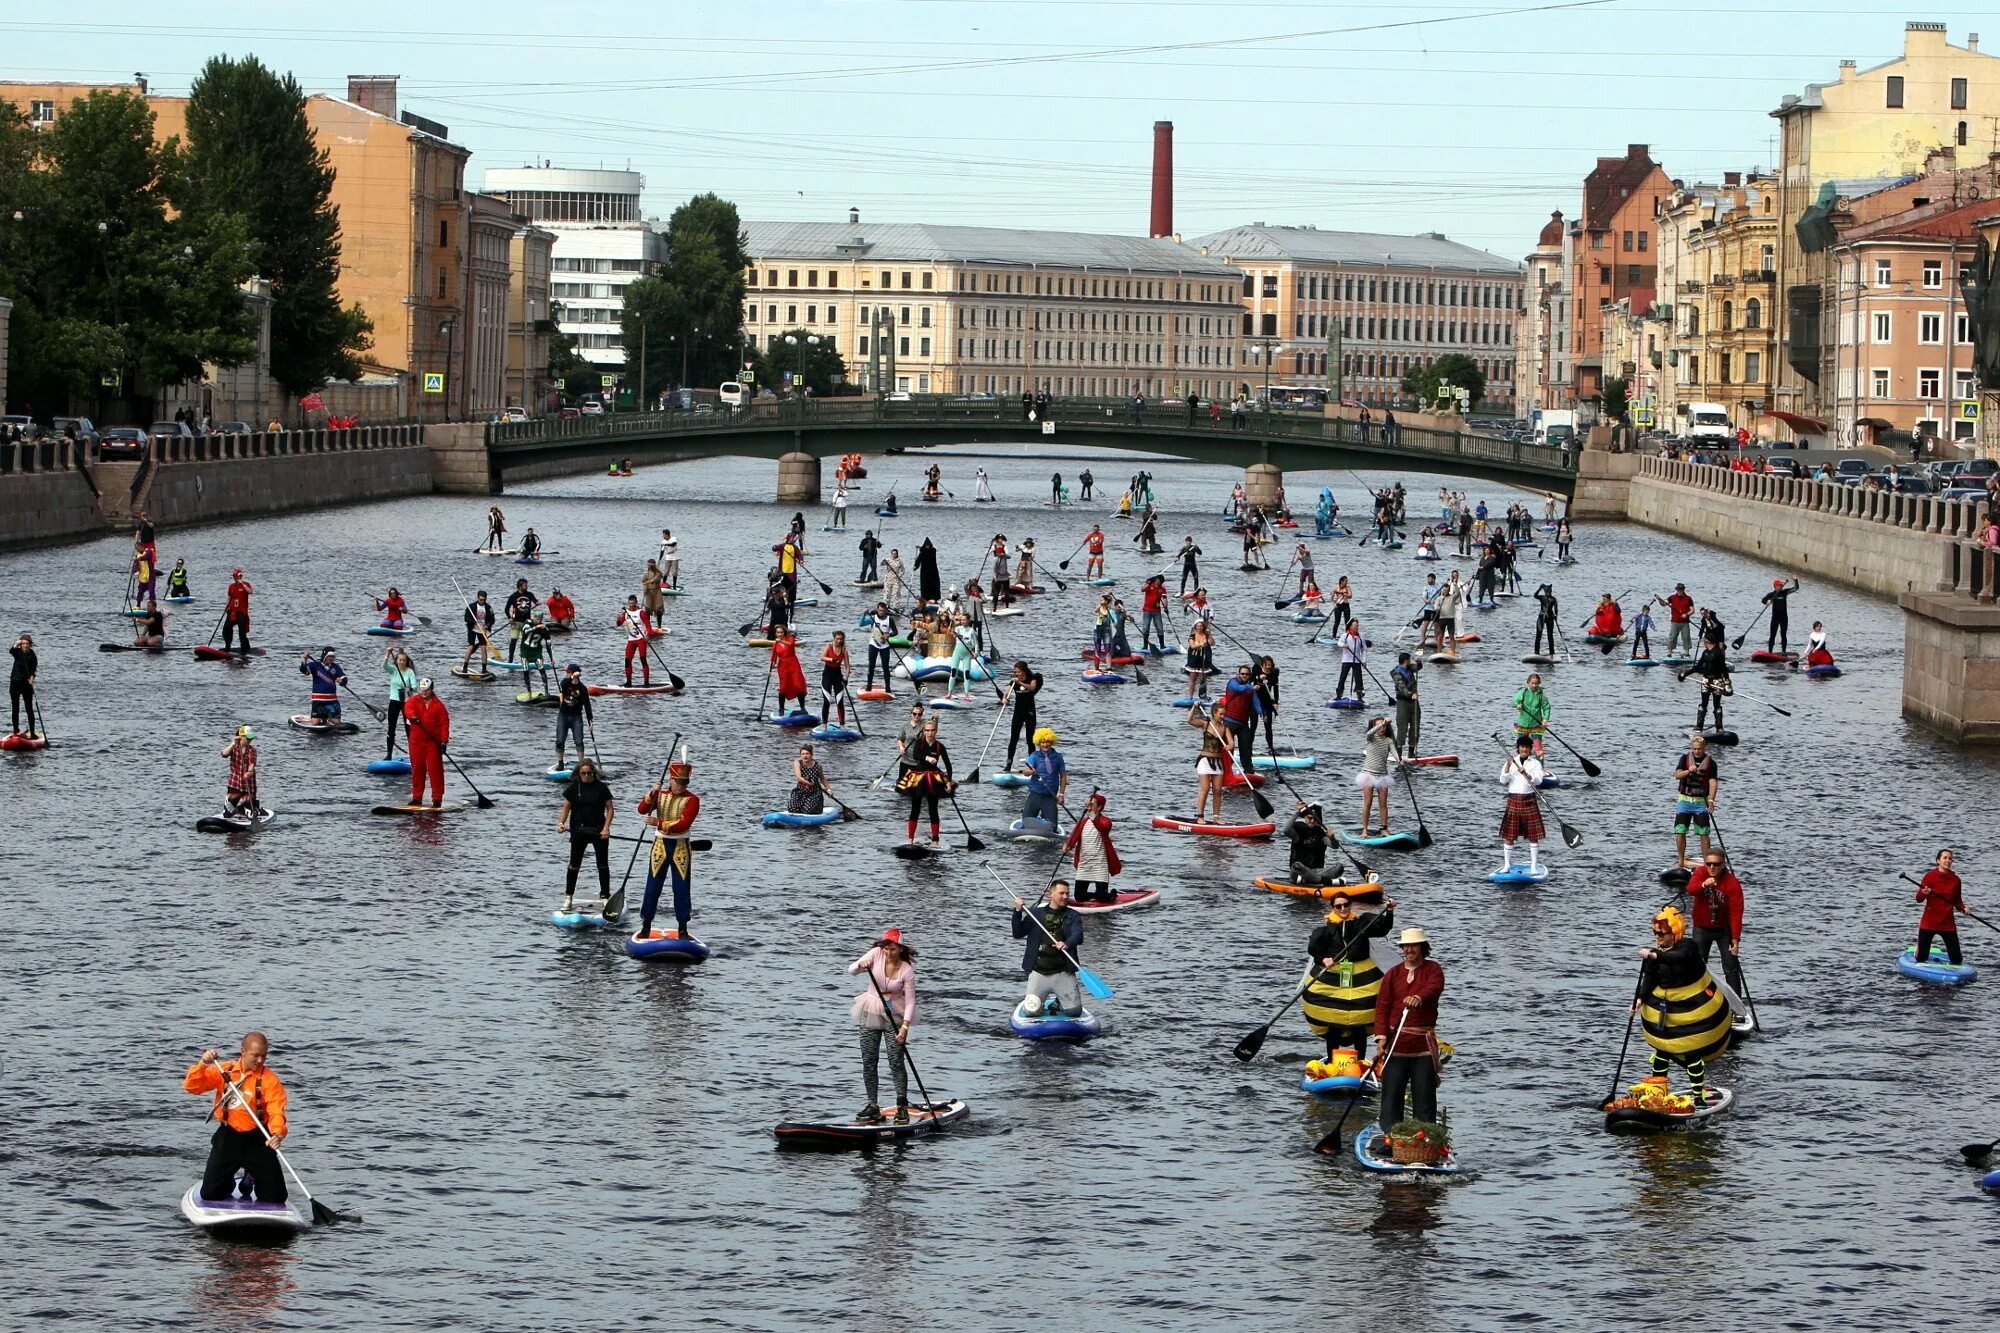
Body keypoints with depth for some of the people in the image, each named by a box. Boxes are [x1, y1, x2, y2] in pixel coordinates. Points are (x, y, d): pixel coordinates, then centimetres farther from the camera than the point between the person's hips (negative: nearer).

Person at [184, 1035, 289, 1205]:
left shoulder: (269, 1079, -11)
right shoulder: (224, 1071, -1)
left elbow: (277, 1112, -21)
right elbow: (192, 1086, -5)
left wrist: (278, 1134, -41)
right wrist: (203, 1064, -22)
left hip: (257, 1141, -2)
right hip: (228, 1138, 2)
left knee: (276, 1197, -2)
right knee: (209, 1195, 1)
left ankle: (252, 1180, 31)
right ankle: (229, 1184, 37)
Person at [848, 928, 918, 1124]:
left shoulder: (907, 970, -13)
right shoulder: (876, 954, -8)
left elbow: (910, 1001, -12)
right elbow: (850, 970, -12)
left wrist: (905, 1025, -23)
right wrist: (861, 965, -35)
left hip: (895, 1016, -3)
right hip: (871, 1013, 3)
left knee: (897, 1062, -6)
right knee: (869, 1062, 2)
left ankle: (902, 1107, 2)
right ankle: (873, 1106, 9)